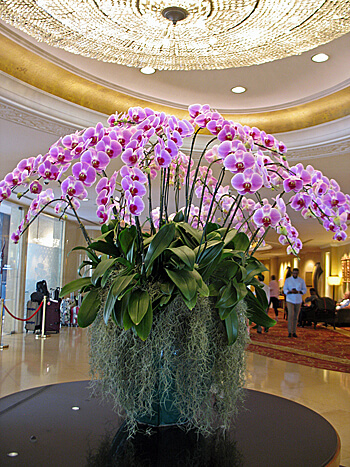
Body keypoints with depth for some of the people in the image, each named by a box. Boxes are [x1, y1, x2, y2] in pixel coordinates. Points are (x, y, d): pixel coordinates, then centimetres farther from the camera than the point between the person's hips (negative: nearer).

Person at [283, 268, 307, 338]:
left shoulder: (302, 281, 3)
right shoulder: (287, 280, 0)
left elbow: (304, 290, 3)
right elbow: (285, 290, -1)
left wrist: (298, 292, -17)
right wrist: (290, 292, -22)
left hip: (298, 300, 2)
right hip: (290, 300, -2)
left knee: (296, 316, 6)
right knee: (290, 315, -14)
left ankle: (294, 332, 14)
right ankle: (289, 332, -8)